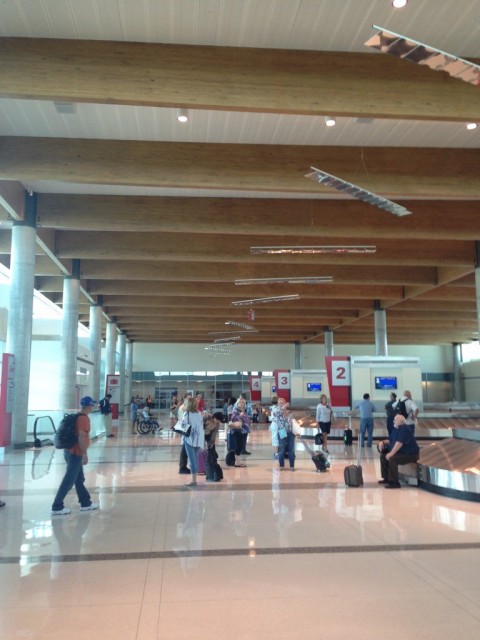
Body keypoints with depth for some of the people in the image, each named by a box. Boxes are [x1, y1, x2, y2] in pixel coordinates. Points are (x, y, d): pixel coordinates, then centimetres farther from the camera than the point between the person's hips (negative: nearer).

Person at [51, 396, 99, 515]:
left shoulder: (78, 416, 13)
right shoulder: (84, 418, -17)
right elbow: (81, 437, -23)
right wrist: (85, 454, -18)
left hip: (71, 452, 10)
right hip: (75, 454, -10)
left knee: (79, 479, 16)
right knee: (68, 481, -4)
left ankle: (86, 503, 25)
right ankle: (57, 507, 1)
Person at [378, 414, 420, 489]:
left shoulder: (404, 429, -20)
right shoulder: (396, 429, 10)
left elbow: (399, 443, -29)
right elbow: (391, 441, 19)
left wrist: (391, 453, -31)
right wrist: (383, 443, 0)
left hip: (410, 454, -10)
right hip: (401, 452, 10)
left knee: (392, 459, -31)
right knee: (383, 456, 8)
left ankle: (394, 483, -25)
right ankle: (387, 478, 14)